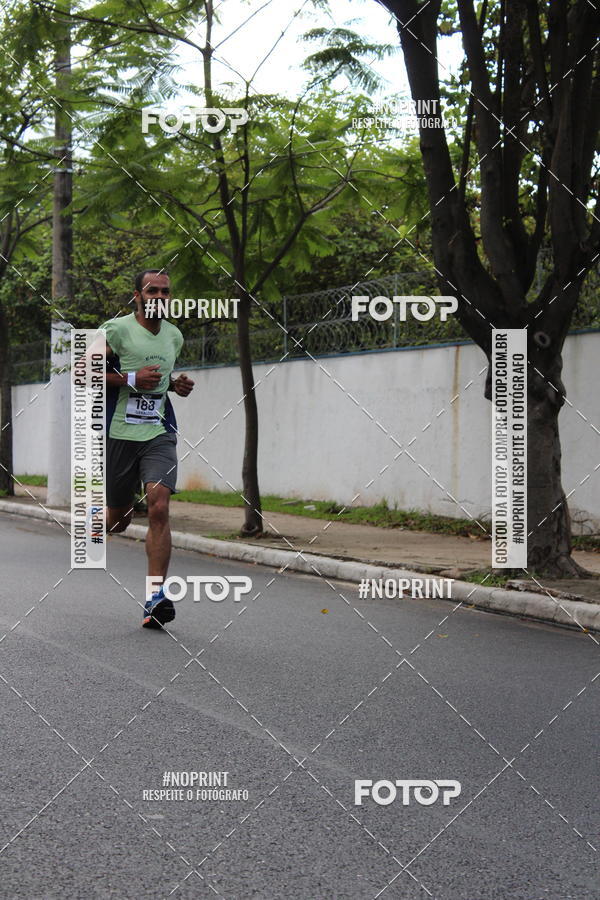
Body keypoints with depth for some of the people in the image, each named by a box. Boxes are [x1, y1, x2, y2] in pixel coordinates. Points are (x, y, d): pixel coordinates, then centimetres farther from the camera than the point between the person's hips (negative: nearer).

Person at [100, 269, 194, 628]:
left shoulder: (174, 336, 13)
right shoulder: (116, 330, -5)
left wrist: (175, 383, 8)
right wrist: (132, 378, -17)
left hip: (159, 434, 3)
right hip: (119, 433, -3)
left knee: (159, 507, -16)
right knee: (117, 520, 7)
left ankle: (156, 597, -16)